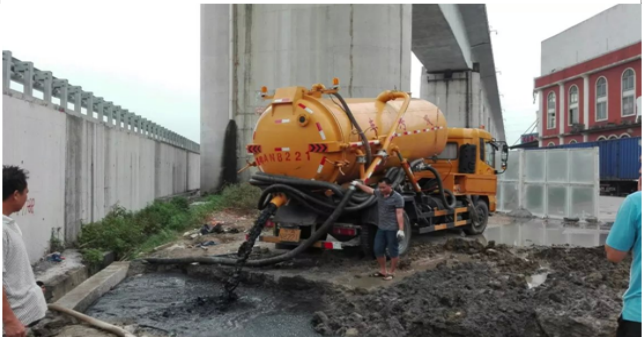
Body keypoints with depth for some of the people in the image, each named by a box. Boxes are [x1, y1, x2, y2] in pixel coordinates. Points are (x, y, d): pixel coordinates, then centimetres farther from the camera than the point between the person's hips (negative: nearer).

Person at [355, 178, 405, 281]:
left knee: (393, 251, 4)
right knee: (378, 250, 12)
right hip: (381, 228, 8)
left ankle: (391, 272, 16)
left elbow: (399, 214, -18)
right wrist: (358, 184, 31)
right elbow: (369, 189, 25)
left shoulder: (397, 197, -14)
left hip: (392, 229, -7)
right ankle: (382, 271, 27)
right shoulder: (379, 193, 7)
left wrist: (401, 229, -23)